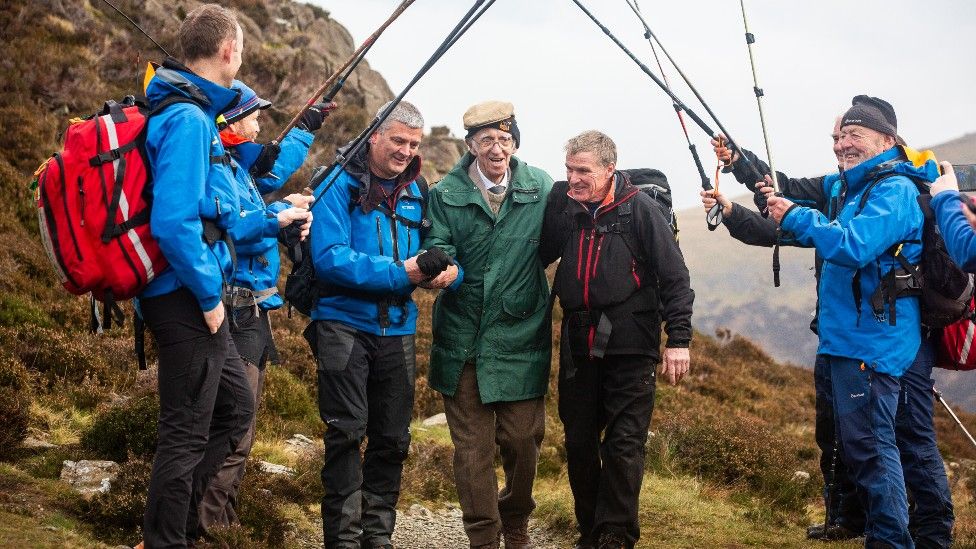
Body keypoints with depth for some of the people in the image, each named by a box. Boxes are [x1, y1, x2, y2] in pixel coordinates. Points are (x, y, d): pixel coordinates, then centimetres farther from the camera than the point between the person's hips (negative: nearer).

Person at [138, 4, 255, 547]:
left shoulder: (188, 112, 11)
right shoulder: (189, 120, -19)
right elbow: (173, 222, -27)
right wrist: (209, 296, -18)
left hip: (196, 301, 10)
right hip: (188, 299, -10)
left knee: (237, 406, 20)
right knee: (187, 433, 0)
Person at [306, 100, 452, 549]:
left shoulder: (416, 191, 10)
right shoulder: (340, 184, -7)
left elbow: (437, 252, 12)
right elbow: (329, 258, -18)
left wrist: (443, 271, -14)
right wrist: (402, 272, -23)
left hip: (397, 327, 5)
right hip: (344, 322, -5)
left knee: (392, 437, 8)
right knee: (347, 432, -7)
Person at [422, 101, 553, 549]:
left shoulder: (541, 188, 1)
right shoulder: (446, 193, -1)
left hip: (521, 338, 0)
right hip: (463, 339, 0)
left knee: (523, 441, 6)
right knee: (472, 447, 4)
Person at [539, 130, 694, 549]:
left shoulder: (640, 208, -7)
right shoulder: (562, 204, 4)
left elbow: (674, 276, -6)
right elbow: (538, 255, 17)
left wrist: (679, 338, -11)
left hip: (630, 348, -4)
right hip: (577, 348, 5)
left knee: (623, 446, -4)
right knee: (579, 444, 10)